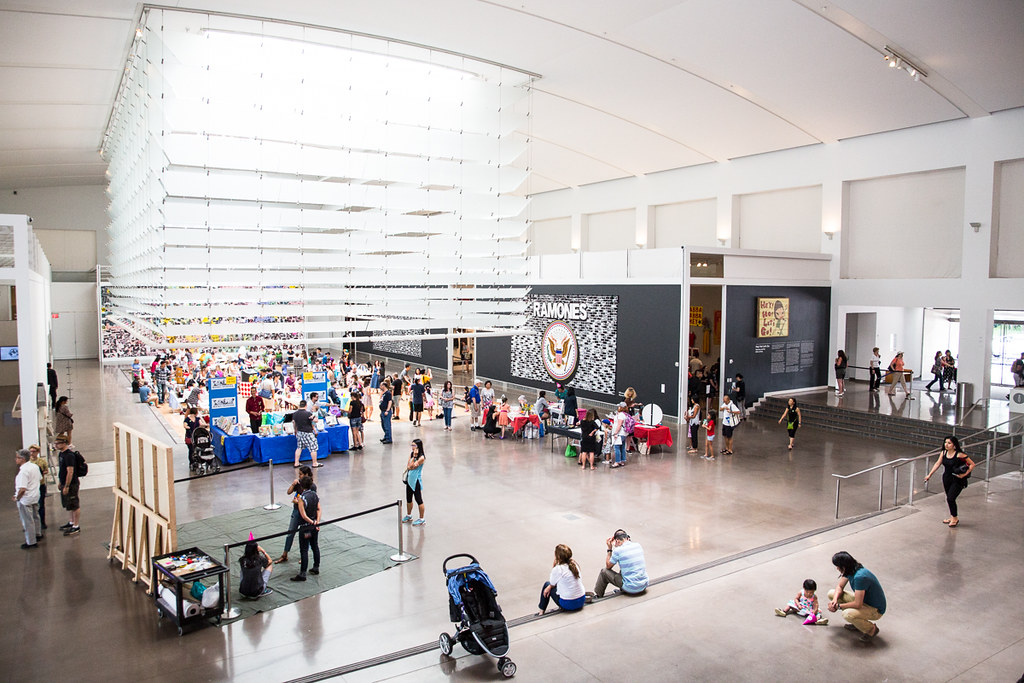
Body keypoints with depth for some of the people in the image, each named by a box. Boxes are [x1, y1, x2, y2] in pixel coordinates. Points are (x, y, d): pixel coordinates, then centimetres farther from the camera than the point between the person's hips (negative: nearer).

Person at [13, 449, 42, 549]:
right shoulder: (35, 467, 3)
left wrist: (17, 498, -13)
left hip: (25, 499, -9)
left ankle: (31, 542, 9)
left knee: (28, 521, 2)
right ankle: (38, 534, 40)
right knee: (35, 516, 24)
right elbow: (39, 479, 17)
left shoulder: (23, 471, -25)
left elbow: (22, 489, -28)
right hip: (36, 496, 9)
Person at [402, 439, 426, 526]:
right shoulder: (411, 454, 4)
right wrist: (413, 456, -16)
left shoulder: (421, 458, -17)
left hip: (416, 480, -8)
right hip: (409, 479, 8)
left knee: (419, 500, 1)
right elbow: (408, 467, -6)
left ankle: (422, 519, 12)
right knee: (408, 499, 20)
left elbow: (412, 467, -19)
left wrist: (414, 457, -22)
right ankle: (409, 516, 38)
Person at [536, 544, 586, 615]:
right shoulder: (574, 564, 1)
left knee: (547, 584, 14)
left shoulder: (557, 569, -18)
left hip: (568, 604, -6)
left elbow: (552, 584, 2)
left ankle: (542, 610, 24)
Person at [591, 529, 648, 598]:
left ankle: (597, 595, 24)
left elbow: (608, 566, 4)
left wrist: (609, 548, 6)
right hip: (644, 586, 6)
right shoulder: (638, 545, 2)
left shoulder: (618, 550, -13)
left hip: (631, 589, -6)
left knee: (604, 572, 9)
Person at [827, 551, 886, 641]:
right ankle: (856, 622, 10)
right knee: (831, 593, 1)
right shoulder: (850, 570, -7)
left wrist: (838, 606, -20)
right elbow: (840, 586, 5)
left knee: (847, 614, -35)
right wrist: (835, 600, -15)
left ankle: (872, 628, -4)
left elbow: (858, 604, -31)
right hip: (862, 600, 9)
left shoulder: (859, 577, -34)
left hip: (875, 610, -9)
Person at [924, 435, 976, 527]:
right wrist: (929, 475, 2)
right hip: (947, 479, 6)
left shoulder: (959, 455, -19)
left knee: (950, 498, -11)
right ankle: (952, 517, 32)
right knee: (949, 499, 14)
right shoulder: (943, 453, -1)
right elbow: (937, 463, 4)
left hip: (957, 480, -6)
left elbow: (972, 464, -11)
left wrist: (964, 474, -20)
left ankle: (955, 518, 11)